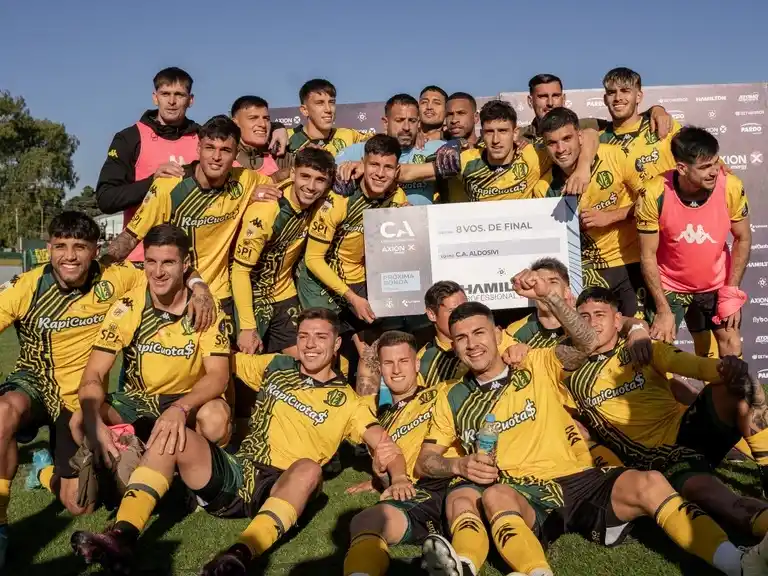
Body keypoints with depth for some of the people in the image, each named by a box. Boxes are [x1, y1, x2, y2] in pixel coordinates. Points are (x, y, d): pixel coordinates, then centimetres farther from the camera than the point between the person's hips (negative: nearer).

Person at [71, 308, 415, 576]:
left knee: (309, 468, -38)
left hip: (280, 489, -3)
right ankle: (123, 536, -35)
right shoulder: (276, 367, 16)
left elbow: (385, 445, -4)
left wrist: (399, 477, -23)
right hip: (236, 476, 3)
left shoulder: (347, 401, 6)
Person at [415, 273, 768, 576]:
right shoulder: (452, 398, 15)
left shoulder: (537, 366, 15)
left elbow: (587, 343, -1)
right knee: (495, 495, -37)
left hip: (578, 481, 2)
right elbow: (425, 462, 14)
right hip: (522, 496, -1)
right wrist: (458, 465, -7)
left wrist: (547, 295, -11)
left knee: (648, 484, -26)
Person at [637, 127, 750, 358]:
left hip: (717, 284, 2)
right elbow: (648, 256, -17)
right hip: (669, 285, -2)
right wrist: (663, 309, -17)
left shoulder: (731, 187, -23)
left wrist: (732, 293, -9)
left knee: (731, 343, 10)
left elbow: (743, 239, -6)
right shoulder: (654, 194, -28)